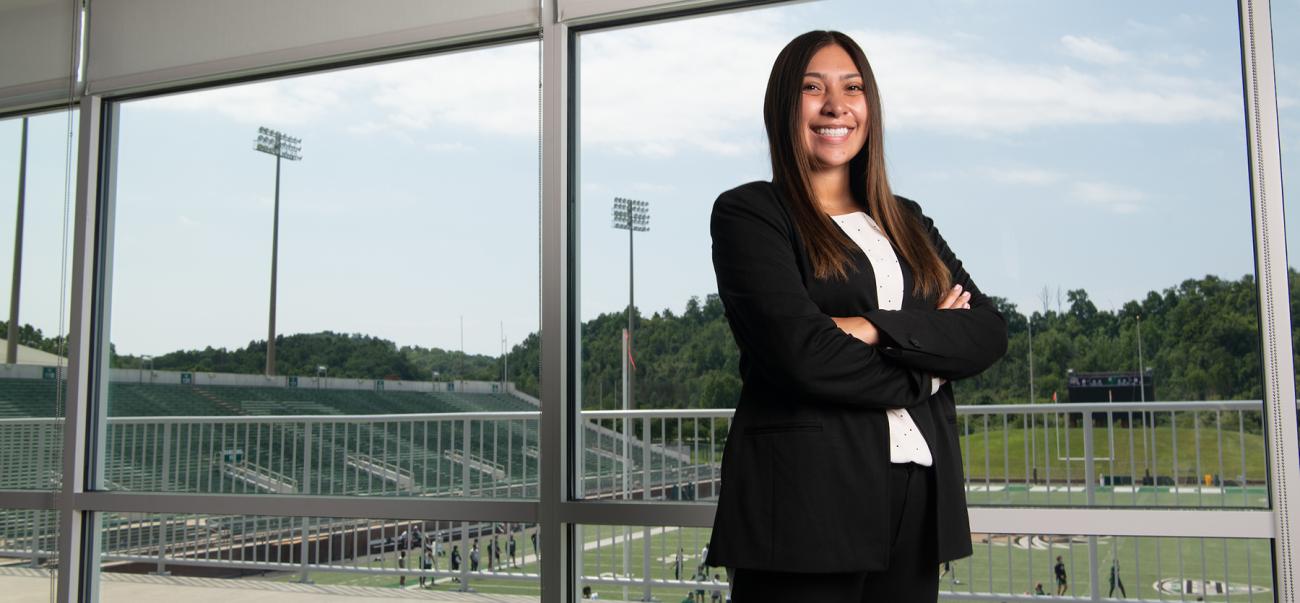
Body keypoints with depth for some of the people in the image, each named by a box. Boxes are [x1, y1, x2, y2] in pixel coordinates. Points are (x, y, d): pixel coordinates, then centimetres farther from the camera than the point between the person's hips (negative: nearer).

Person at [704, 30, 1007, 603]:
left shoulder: (905, 221, 16)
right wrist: (924, 367, -2)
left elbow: (990, 331, 4)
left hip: (919, 497, 5)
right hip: (805, 494, -5)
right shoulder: (747, 212, -2)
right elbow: (799, 350, -15)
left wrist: (877, 331, -13)